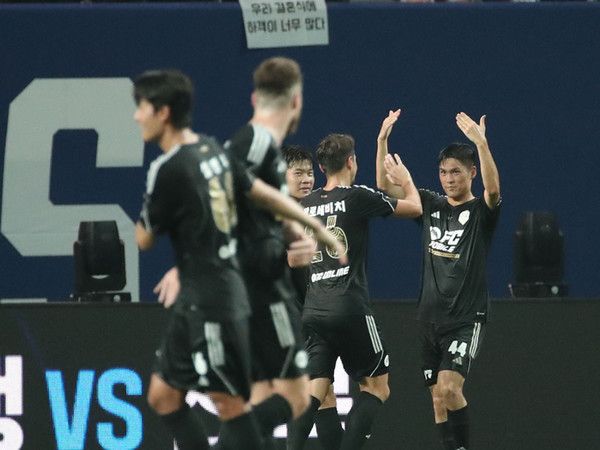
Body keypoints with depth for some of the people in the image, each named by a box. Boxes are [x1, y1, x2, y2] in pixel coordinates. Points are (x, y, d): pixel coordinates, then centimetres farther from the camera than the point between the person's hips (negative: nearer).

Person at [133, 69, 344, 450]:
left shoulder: (168, 169, -17)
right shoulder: (211, 150, 8)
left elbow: (144, 240, -8)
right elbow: (265, 194, 15)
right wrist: (317, 226, 23)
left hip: (209, 302, -9)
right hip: (196, 303, 9)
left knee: (230, 403, -4)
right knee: (163, 394, 12)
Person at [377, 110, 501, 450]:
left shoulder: (481, 211, -6)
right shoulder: (430, 205, 9)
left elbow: (493, 189, -28)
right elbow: (386, 185, 4)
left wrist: (482, 143, -40)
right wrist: (383, 140, -10)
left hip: (467, 319, -6)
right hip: (431, 318, 6)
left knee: (449, 386, -22)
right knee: (438, 397, 6)